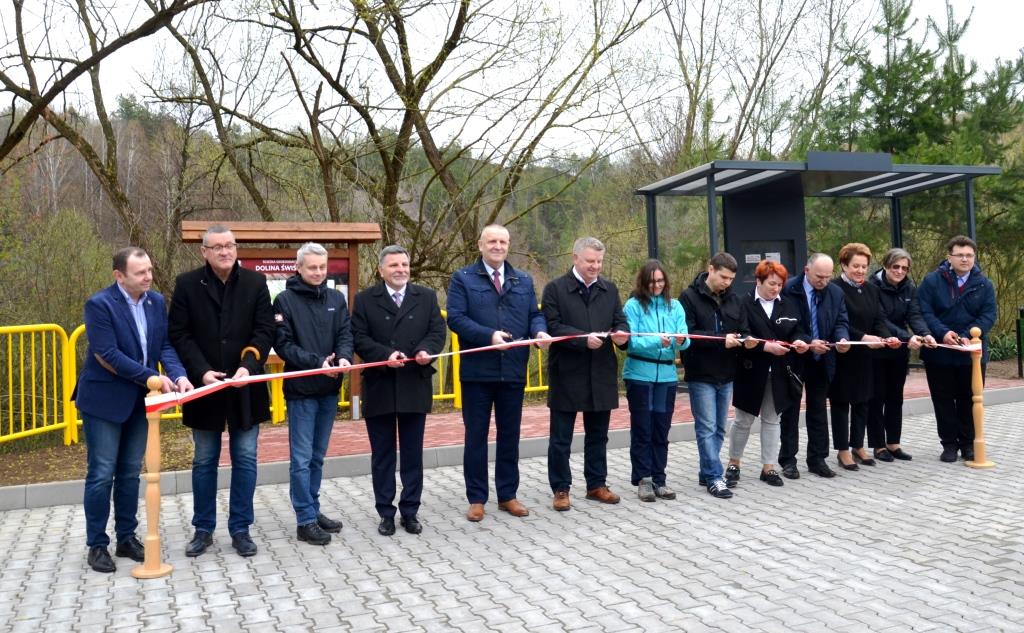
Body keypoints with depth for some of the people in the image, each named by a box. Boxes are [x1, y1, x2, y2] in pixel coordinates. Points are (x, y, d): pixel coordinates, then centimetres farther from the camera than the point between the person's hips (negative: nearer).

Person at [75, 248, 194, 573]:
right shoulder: (99, 304, -16)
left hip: (139, 400, 6)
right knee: (101, 474, 2)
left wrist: (178, 375, -17)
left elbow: (165, 345, 2)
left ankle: (126, 538, 23)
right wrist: (152, 377, -23)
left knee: (130, 473, 13)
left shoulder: (156, 301, 2)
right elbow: (106, 355, -21)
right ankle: (96, 545, 14)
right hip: (104, 400, -5)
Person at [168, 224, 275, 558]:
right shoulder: (187, 284, -2)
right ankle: (203, 529, 24)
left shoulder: (255, 282, 0)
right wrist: (202, 371, -17)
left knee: (245, 460, 6)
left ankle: (241, 529, 18)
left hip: (245, 387, 0)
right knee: (204, 461, 11)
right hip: (205, 385, 0)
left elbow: (264, 331, -4)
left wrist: (248, 366, -19)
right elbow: (179, 334, -5)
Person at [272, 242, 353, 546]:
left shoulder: (336, 298, 8)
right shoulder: (285, 300, -5)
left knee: (317, 457, 14)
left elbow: (345, 333, 2)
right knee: (301, 458, 0)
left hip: (329, 388, 5)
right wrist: (317, 362, -21)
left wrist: (344, 357, -19)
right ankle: (306, 520, 7)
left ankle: (312, 511, 26)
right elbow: (283, 344, -9)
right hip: (301, 389, -4)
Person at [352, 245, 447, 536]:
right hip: (379, 388, -1)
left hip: (415, 387, 1)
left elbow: (437, 331, 2)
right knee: (382, 454, 8)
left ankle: (410, 511, 20)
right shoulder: (365, 300, 2)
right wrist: (386, 354, -21)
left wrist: (426, 350, -19)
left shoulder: (426, 297, 8)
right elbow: (359, 338, -6)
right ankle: (386, 512, 19)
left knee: (413, 454, 9)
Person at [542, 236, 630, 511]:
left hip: (601, 374, 4)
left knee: (598, 435, 14)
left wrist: (621, 334, -15)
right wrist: (584, 339, -23)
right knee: (561, 438, 4)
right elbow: (553, 326, -11)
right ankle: (561, 489, 15)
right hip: (566, 374, -4)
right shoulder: (555, 289, -3)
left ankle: (597, 484, 26)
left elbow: (620, 321, 9)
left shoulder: (610, 289, 12)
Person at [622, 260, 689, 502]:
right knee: (642, 429, 4)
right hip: (639, 374, -3)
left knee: (661, 430, 9)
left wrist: (681, 341, -24)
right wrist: (658, 341, -28)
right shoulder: (634, 305, -5)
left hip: (666, 375, 3)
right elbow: (631, 341, -14)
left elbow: (685, 339, -1)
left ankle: (658, 479, 18)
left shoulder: (675, 306, 6)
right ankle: (643, 479, 13)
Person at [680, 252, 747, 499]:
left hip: (726, 375, 6)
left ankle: (707, 473, 23)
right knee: (707, 428, -3)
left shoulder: (733, 299, 10)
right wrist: (721, 339, -21)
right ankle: (714, 477, 3)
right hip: (701, 374, -6)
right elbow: (686, 333, -16)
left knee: (719, 429, 12)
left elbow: (743, 330, 13)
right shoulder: (690, 297, -8)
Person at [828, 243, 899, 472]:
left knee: (862, 401, 12)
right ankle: (843, 450, 12)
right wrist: (863, 337, -27)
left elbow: (879, 320, 5)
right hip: (842, 356, -6)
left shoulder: (872, 289, 10)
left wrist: (886, 337, -15)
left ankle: (858, 446, 25)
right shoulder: (834, 289, -12)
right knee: (841, 401, 3)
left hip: (865, 357, 6)